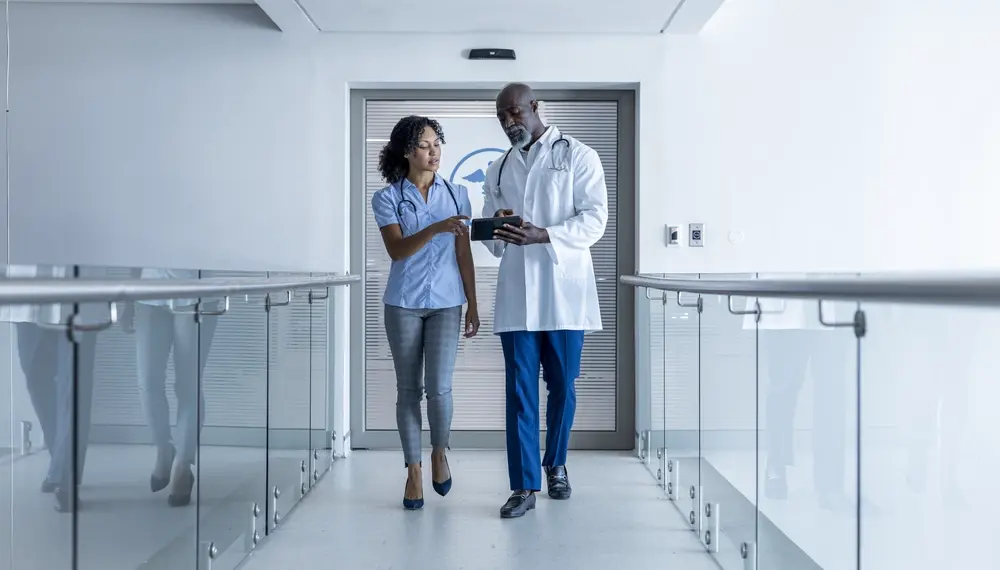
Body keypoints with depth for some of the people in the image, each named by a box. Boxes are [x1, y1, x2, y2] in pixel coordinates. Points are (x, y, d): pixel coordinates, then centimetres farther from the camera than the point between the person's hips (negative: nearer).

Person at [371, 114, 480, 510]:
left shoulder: (456, 194, 5)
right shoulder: (387, 198, -1)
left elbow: (464, 255, 6)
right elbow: (397, 250, -13)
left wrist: (473, 306, 4)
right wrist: (435, 228, -29)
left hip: (446, 303, 1)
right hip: (404, 304, 0)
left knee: (438, 386, -9)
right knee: (408, 388, 5)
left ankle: (440, 451, 19)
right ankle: (413, 470, 16)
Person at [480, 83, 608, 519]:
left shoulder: (578, 156, 2)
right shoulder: (498, 169, 15)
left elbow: (595, 219, -7)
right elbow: (490, 236, 17)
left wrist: (542, 235, -21)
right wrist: (498, 233, -8)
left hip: (563, 288, -2)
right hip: (516, 291, 3)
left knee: (562, 386, 7)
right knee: (520, 389, -1)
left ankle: (555, 465, 28)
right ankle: (524, 485, 3)